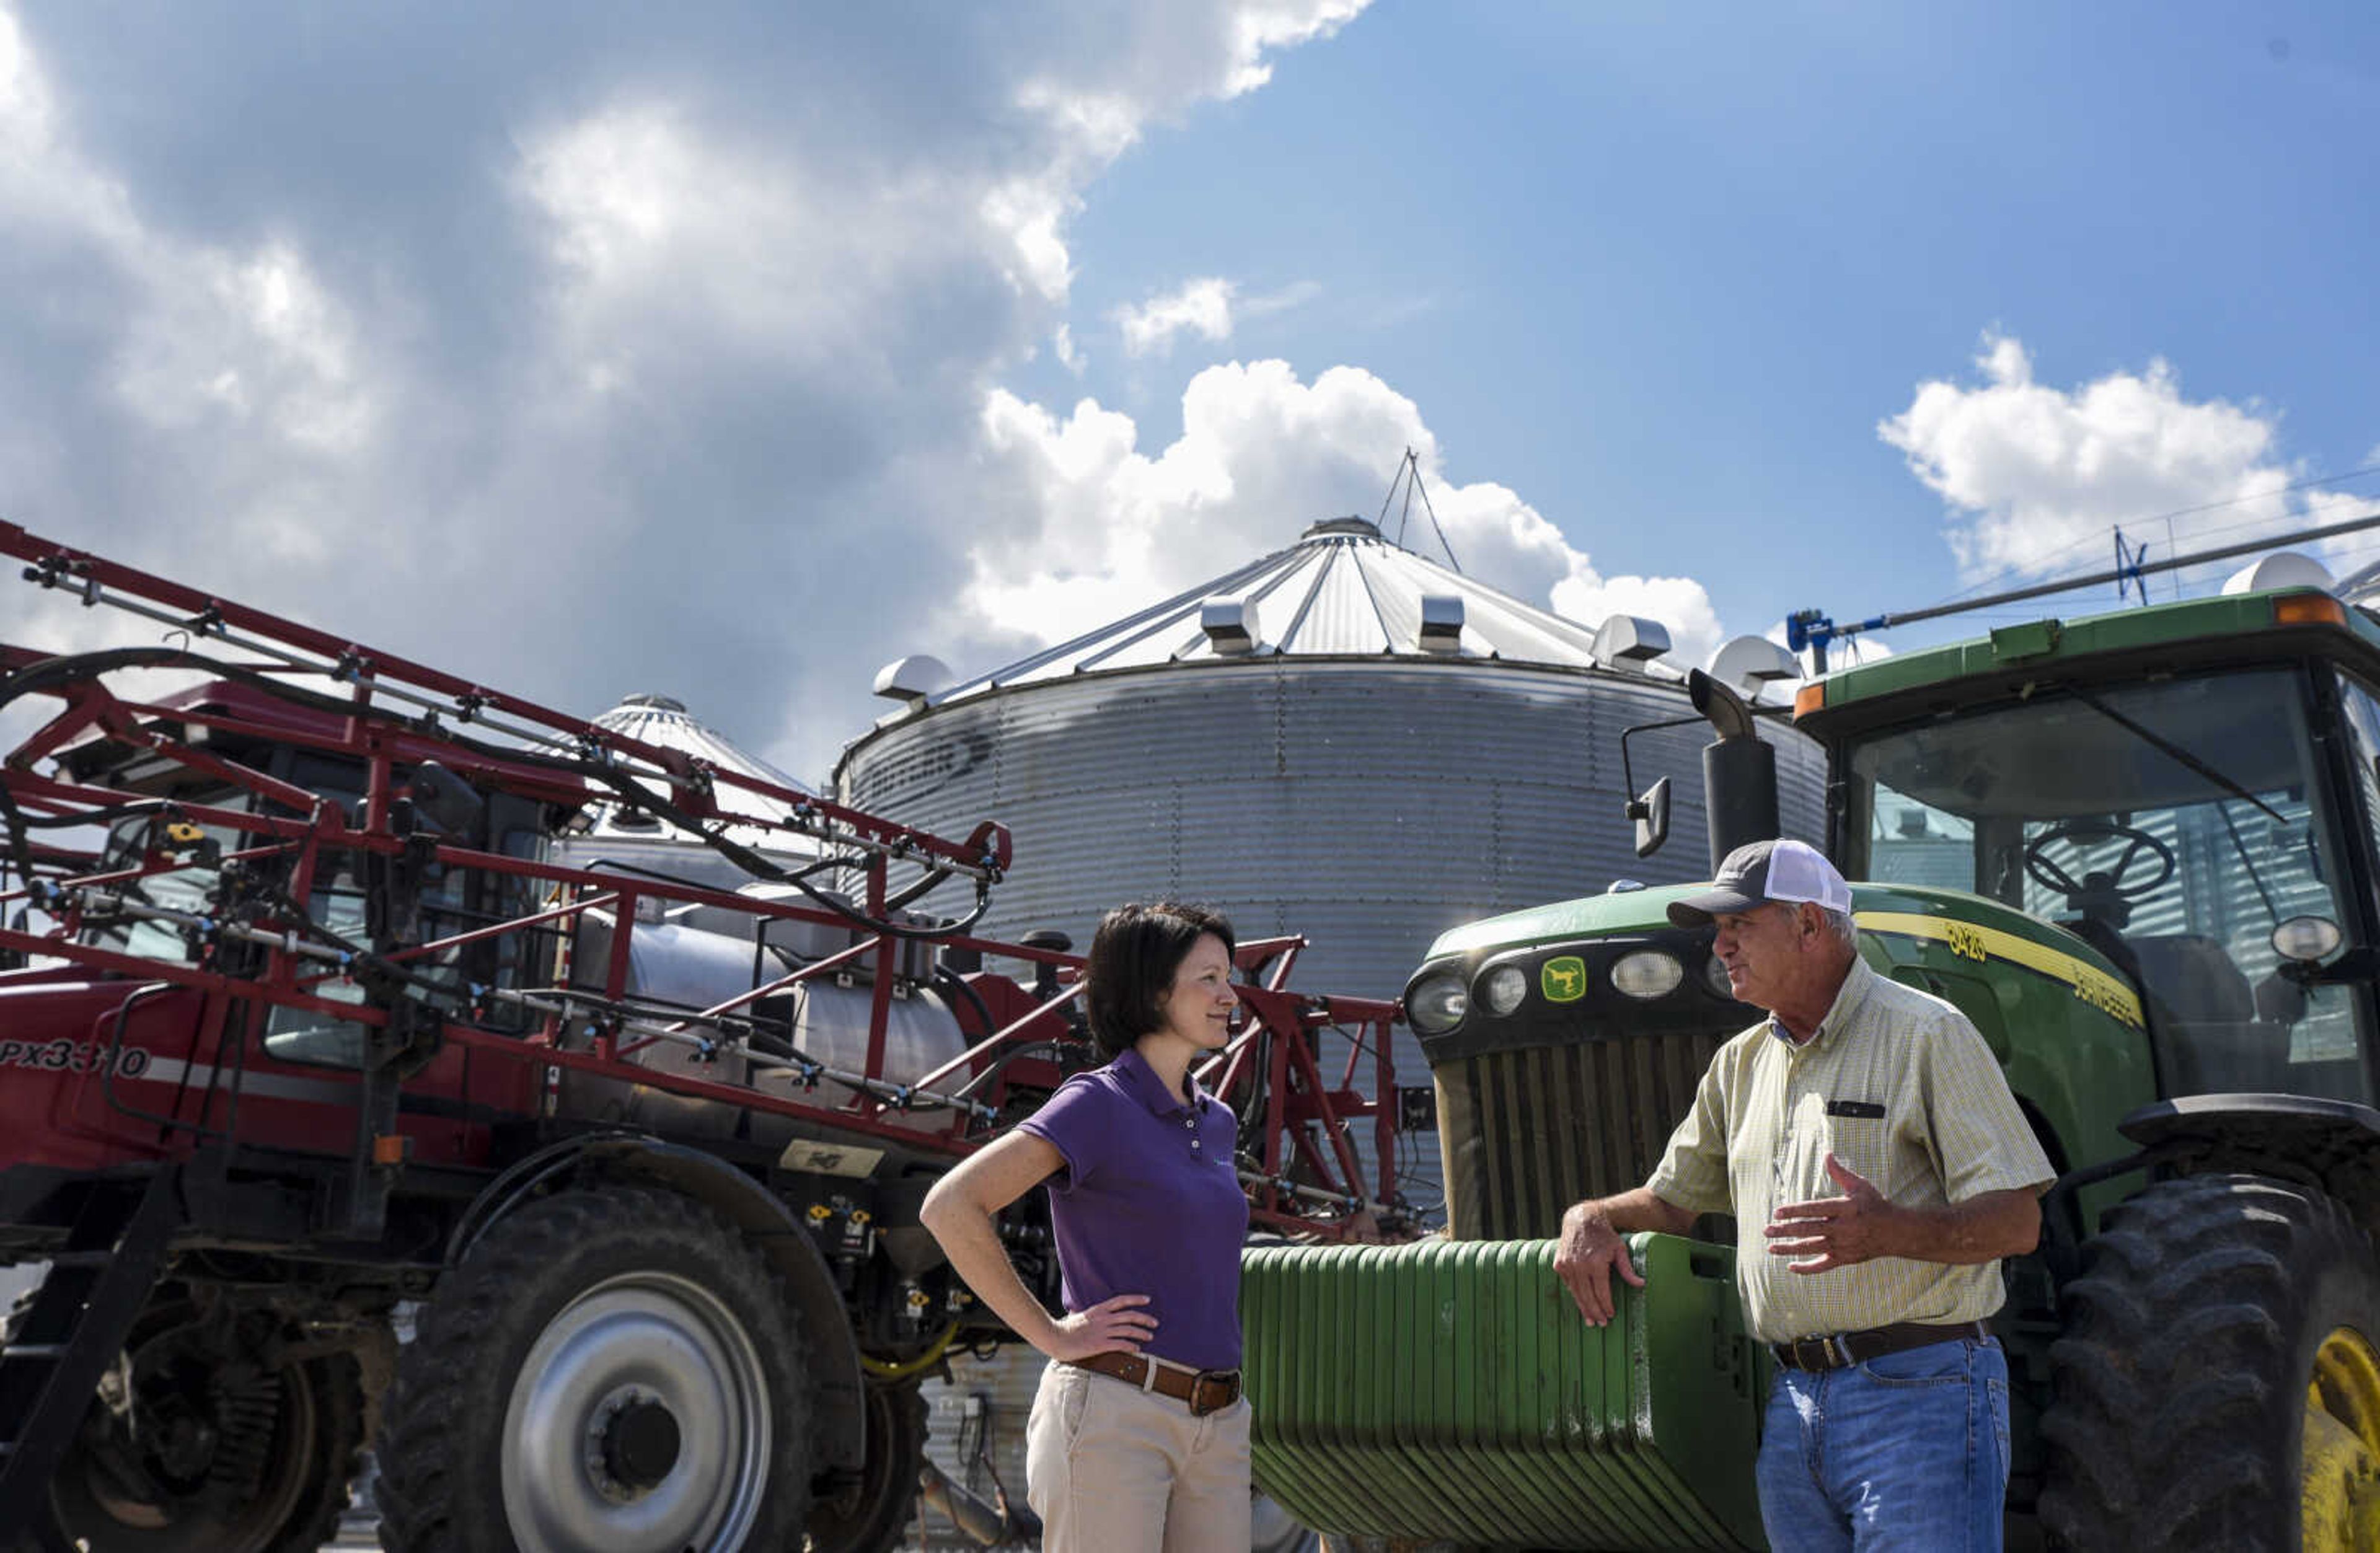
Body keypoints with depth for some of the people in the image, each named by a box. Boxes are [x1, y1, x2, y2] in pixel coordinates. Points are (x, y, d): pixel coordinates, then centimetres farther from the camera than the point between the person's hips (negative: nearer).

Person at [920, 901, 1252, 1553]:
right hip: (1113, 1411, -7)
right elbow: (950, 1206, -18)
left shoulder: (1217, 1121, 14)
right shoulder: (1096, 1103, -8)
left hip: (1216, 1429, 7)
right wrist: (1052, 1336, -14)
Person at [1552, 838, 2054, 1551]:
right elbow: (1673, 1198, 23)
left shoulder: (1928, 1034, -5)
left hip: (1919, 1393, -6)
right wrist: (1591, 1217, 1)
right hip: (1789, 1405, 7)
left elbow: (2017, 1221, -10)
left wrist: (1893, 1231, -29)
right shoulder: (1740, 1064, 15)